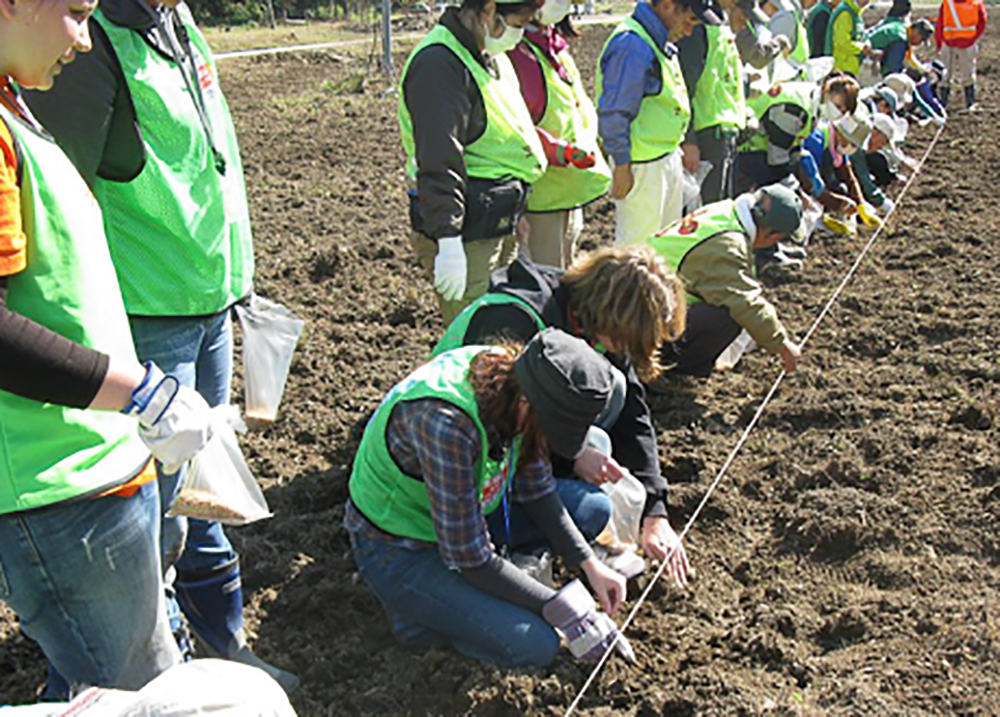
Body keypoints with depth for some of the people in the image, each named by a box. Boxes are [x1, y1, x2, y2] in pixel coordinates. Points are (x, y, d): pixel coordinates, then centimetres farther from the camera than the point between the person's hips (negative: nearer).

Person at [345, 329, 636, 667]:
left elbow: (536, 489, 0)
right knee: (534, 645, -20)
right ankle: (417, 606, 1)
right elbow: (470, 559, -29)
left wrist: (590, 565, -6)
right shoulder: (447, 424, -38)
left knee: (593, 507, 0)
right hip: (399, 546, -8)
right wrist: (560, 608, -22)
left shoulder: (514, 377, -15)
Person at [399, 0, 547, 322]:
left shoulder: (492, 56, 16)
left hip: (498, 223, 10)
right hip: (465, 234, -10)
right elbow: (439, 163, -24)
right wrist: (448, 240, -27)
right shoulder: (439, 63, -18)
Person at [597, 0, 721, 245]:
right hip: (642, 164, -10)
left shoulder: (661, 42, 10)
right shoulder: (631, 45, -21)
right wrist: (621, 166, -20)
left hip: (668, 156, 10)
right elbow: (613, 112, -23)